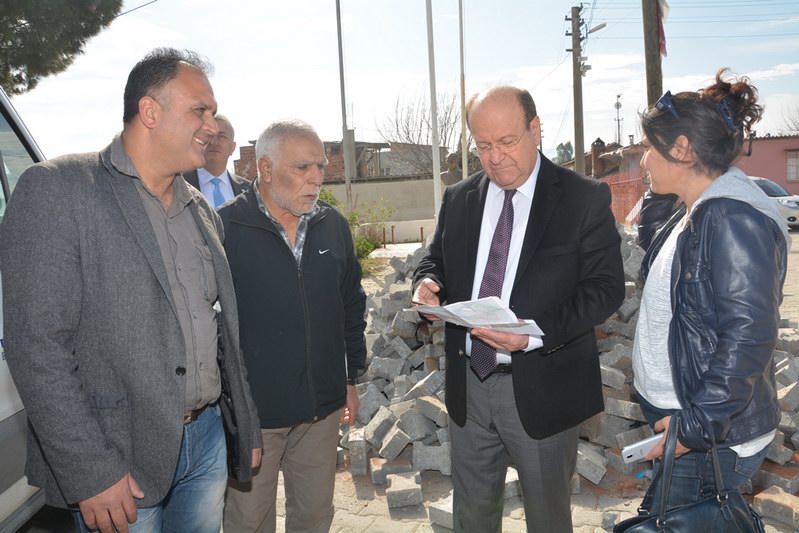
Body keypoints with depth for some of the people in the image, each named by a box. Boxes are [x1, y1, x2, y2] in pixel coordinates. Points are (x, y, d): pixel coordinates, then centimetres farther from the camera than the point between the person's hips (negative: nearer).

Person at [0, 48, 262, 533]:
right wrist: (90, 473, -17)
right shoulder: (56, 189, -11)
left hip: (207, 439, 6)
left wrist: (248, 429, 12)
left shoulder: (203, 211, 9)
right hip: (119, 460, -5)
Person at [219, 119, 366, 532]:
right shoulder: (225, 227, -13)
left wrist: (351, 378, 12)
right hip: (249, 409, -4)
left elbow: (352, 306, 11)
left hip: (323, 406, 4)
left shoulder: (333, 225, 4)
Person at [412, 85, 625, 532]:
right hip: (468, 384, 4)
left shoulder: (585, 198, -8)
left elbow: (606, 287, -12)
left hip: (541, 389, -3)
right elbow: (437, 260, 16)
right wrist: (428, 283, -9)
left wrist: (535, 333, -25)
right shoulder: (459, 199, 5)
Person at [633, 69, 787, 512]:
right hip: (676, 417, 9)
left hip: (712, 438, -9)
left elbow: (748, 337, -26)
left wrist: (698, 426, -22)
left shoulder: (733, 218, -21)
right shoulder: (694, 214, 11)